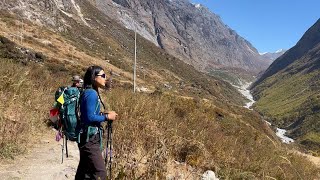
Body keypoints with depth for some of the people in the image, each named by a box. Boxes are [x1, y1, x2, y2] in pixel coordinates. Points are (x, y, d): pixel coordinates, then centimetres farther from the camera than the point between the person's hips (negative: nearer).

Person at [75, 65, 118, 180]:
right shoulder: (91, 93, -16)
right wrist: (107, 117, -12)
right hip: (90, 138, -10)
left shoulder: (90, 92, 13)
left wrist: (105, 115, 5)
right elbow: (90, 117, -22)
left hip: (88, 138, 10)